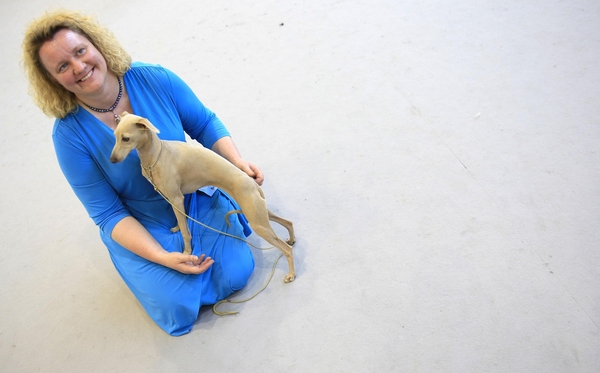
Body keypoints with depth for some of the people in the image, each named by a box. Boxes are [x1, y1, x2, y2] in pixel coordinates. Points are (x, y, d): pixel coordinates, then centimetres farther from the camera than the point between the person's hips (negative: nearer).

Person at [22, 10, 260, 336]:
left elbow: (205, 124, -2)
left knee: (235, 274, -8)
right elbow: (108, 214, -14)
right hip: (141, 228, -1)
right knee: (180, 308, -12)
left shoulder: (154, 79, -15)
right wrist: (162, 257, -24)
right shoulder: (70, 134, -18)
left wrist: (236, 161, -20)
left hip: (198, 201, 2)